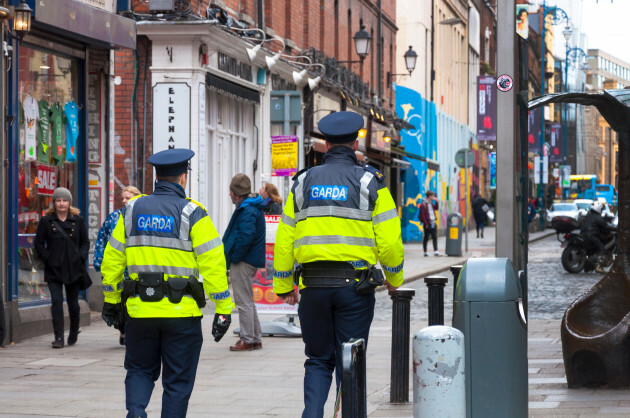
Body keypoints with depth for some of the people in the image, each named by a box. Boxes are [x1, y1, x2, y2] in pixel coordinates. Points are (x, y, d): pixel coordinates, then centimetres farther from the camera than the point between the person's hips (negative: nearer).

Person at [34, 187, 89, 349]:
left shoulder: (78, 220, 7)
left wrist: (81, 257, -4)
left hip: (74, 268, 1)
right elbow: (39, 243, 6)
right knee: (56, 302, -10)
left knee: (73, 303, 8)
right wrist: (47, 258, -6)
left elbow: (85, 242, 11)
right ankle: (58, 338, -9)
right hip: (53, 269, -1)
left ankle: (73, 334, 29)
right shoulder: (46, 221, 4)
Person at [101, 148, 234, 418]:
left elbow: (112, 259, 11)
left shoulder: (132, 210, 7)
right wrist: (223, 309, -6)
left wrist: (111, 300, 21)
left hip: (140, 310, 3)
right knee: (177, 380, 7)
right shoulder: (192, 214, -4)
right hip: (181, 312, -3)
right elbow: (213, 262, -9)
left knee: (140, 370, 16)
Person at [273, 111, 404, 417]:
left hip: (313, 287, 2)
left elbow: (284, 240, 7)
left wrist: (283, 286, 15)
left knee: (318, 361, 13)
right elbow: (389, 240, -6)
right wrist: (394, 278, 11)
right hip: (355, 286, -2)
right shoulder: (370, 182, -1)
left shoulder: (303, 183, 7)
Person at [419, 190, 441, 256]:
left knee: (435, 237, 2)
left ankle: (436, 251, 1)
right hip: (427, 224, -8)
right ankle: (425, 252, 9)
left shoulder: (431, 203, 13)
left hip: (433, 223, 8)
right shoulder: (423, 205, -12)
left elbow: (436, 208, 30)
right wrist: (426, 224, -17)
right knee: (426, 238, 2)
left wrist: (436, 202, 14)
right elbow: (422, 215, -14)